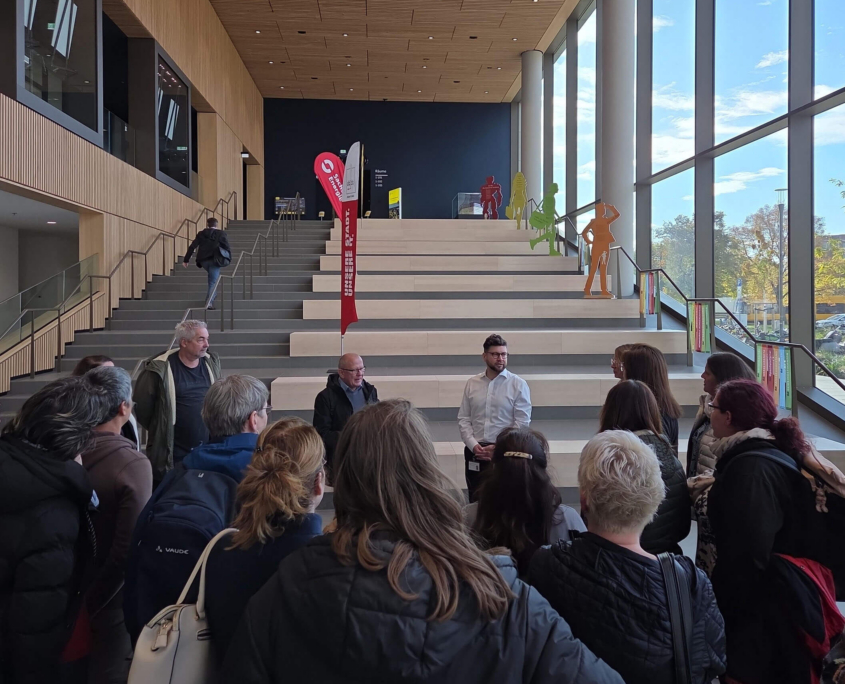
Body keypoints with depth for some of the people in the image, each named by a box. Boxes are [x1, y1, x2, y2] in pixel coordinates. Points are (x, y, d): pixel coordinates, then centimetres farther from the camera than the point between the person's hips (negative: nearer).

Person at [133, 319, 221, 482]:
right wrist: (160, 432, 4)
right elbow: (141, 405, -6)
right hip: (172, 454, -4)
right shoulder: (160, 368, -13)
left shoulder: (212, 362, 4)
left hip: (208, 450, 5)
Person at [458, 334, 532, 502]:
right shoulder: (472, 383, 5)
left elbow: (522, 423, -8)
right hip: (475, 452, 3)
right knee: (475, 502, 10)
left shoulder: (518, 384, -3)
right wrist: (473, 445, -8)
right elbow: (463, 419, 6)